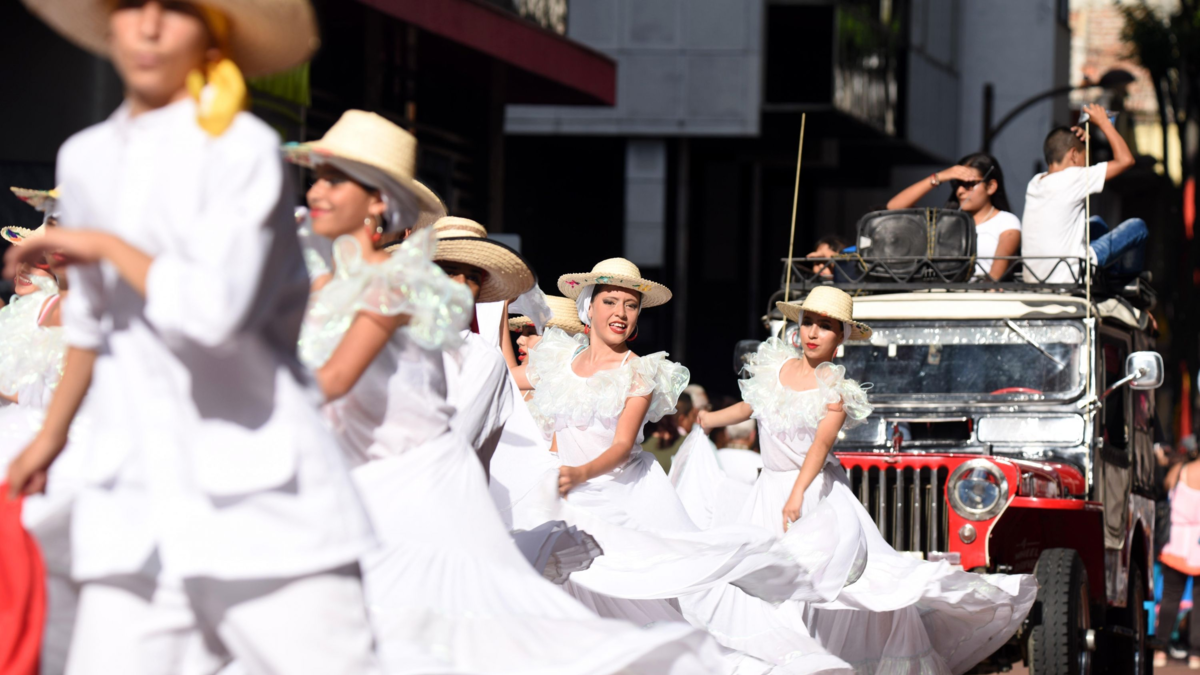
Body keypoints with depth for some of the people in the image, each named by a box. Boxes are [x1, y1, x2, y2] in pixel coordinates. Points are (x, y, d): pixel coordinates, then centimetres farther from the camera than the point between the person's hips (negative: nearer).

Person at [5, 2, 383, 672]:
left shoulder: (242, 148, -8)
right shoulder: (86, 160, 12)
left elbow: (214, 308, -22)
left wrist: (104, 246, -8)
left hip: (262, 493, -6)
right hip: (139, 509, 6)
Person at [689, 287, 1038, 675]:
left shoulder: (837, 391, -10)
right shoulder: (777, 365, 4)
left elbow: (821, 443, -25)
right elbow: (749, 408, 22)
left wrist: (797, 495, -38)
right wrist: (703, 421, 25)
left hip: (817, 492, -4)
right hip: (770, 493, 4)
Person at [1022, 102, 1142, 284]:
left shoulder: (1035, 183, 10)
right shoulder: (1072, 179, -13)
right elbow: (1125, 160, -9)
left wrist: (1075, 138, 17)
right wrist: (1104, 123, 1)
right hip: (1065, 277, -8)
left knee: (1096, 224, 32)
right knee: (1137, 226, 8)